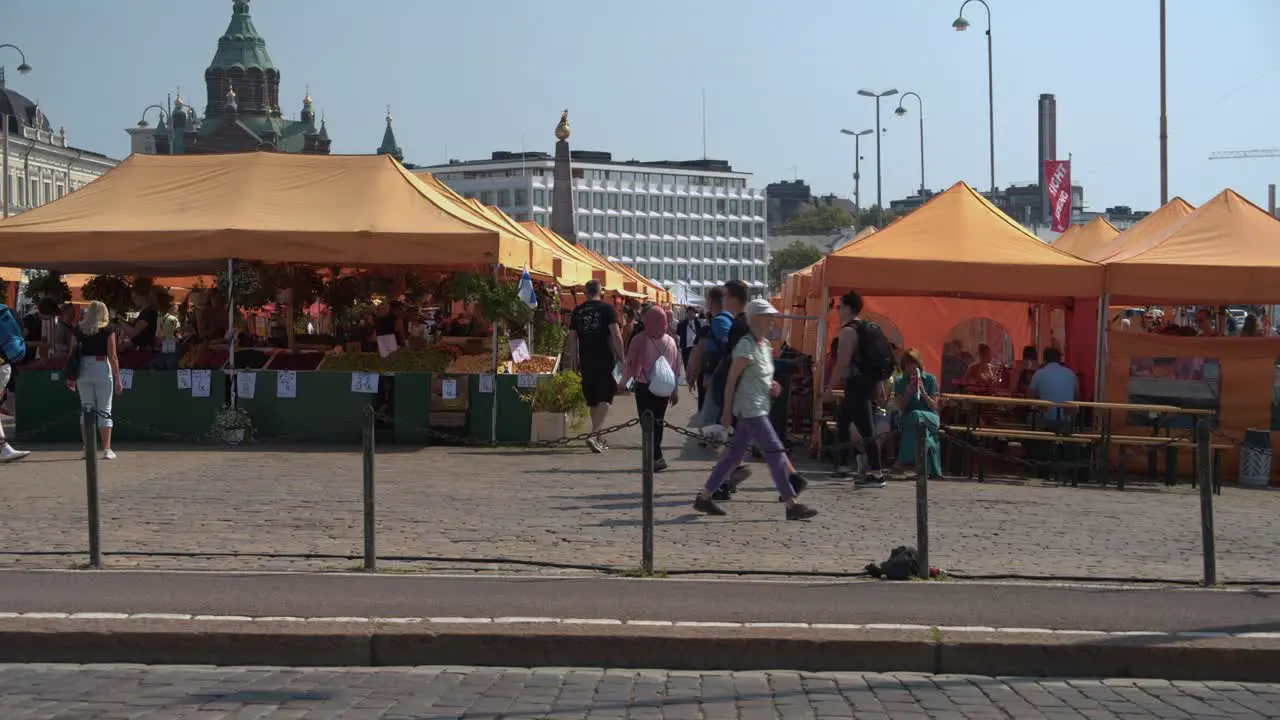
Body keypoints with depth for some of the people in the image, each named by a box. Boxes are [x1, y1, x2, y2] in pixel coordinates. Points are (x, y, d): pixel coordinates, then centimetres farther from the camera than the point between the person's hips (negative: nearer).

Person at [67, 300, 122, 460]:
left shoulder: (79, 330, 4)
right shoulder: (107, 330, -4)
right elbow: (112, 356, -5)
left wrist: (71, 377, 10)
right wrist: (117, 379, -2)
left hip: (83, 369, 3)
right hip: (102, 368, -3)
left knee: (86, 409, 11)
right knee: (104, 410, 1)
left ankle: (87, 448, 12)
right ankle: (106, 449, -5)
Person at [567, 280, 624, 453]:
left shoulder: (577, 311, 8)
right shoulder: (607, 309, -5)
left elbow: (572, 338, 10)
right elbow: (616, 336, -12)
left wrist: (574, 361, 17)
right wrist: (621, 357, -5)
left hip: (586, 361, 4)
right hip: (605, 360, -4)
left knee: (593, 400, 14)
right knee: (604, 399, -2)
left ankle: (600, 438, 21)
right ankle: (594, 435, -18)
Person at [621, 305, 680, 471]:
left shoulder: (640, 341, -11)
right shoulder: (670, 342, 0)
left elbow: (630, 364, -4)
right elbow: (676, 368, 5)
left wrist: (622, 382, 12)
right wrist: (675, 392, 13)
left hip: (644, 387, -4)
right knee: (658, 422, 15)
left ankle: (657, 457, -16)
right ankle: (654, 455, 23)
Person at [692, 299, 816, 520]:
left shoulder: (765, 344, 13)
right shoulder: (746, 346, -15)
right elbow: (731, 380, -15)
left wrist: (772, 386, 4)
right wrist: (727, 412, -15)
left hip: (760, 407, 10)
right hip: (750, 408, -10)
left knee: (736, 453, 12)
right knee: (775, 452, -10)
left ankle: (704, 496, 18)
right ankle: (792, 505, -9)